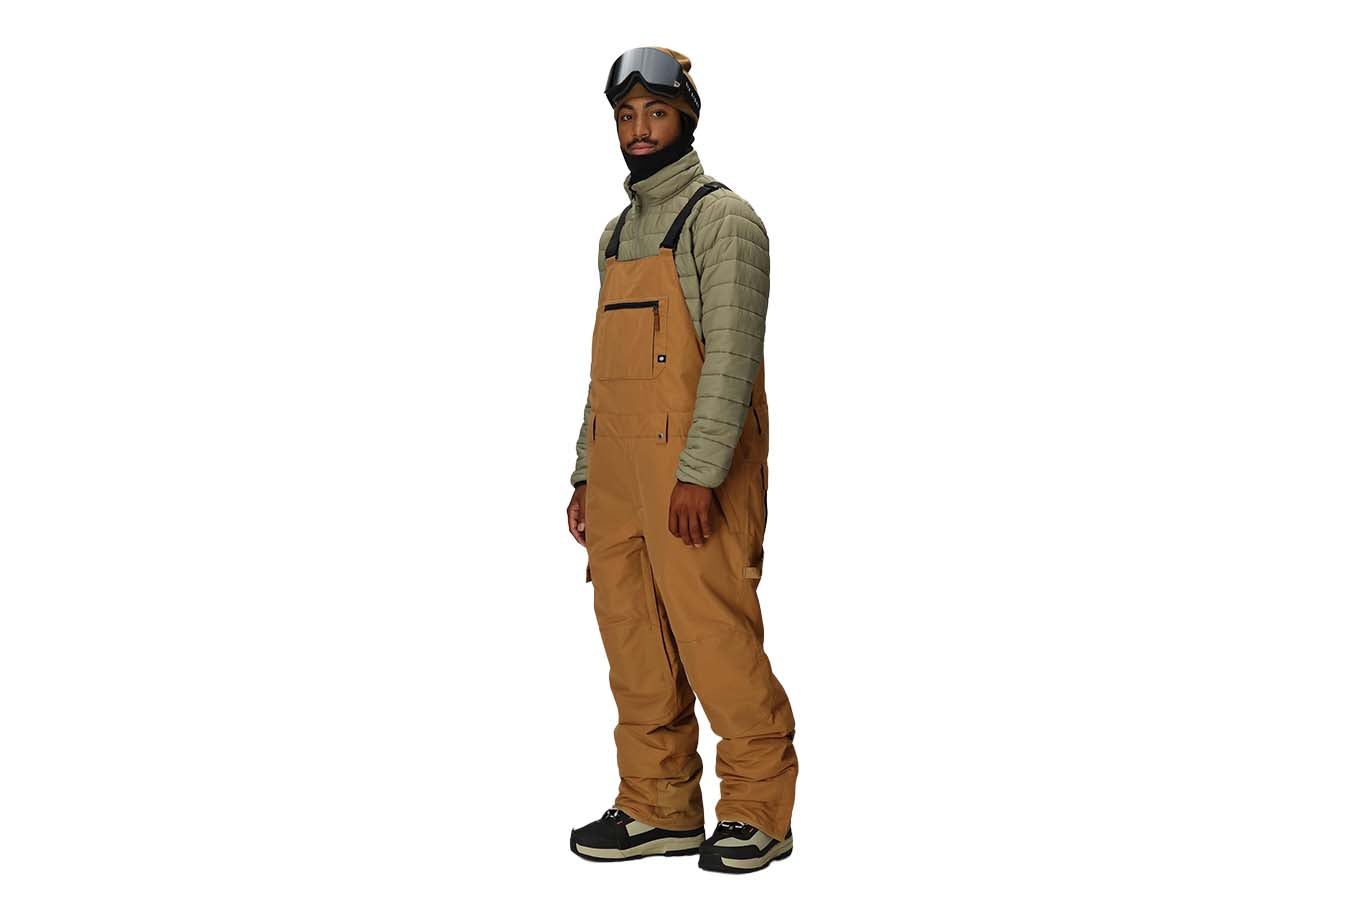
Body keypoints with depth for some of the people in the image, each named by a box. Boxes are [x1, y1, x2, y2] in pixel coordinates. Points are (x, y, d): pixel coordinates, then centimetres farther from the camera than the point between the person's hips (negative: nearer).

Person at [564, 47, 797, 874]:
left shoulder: (721, 217, -5)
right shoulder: (618, 231, 19)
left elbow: (731, 354, -15)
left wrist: (698, 474, -22)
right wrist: (587, 478, 17)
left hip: (696, 470, -8)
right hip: (620, 467, 8)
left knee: (716, 635, -7)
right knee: (634, 643, 8)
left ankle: (758, 810, 6)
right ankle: (659, 807, 18)